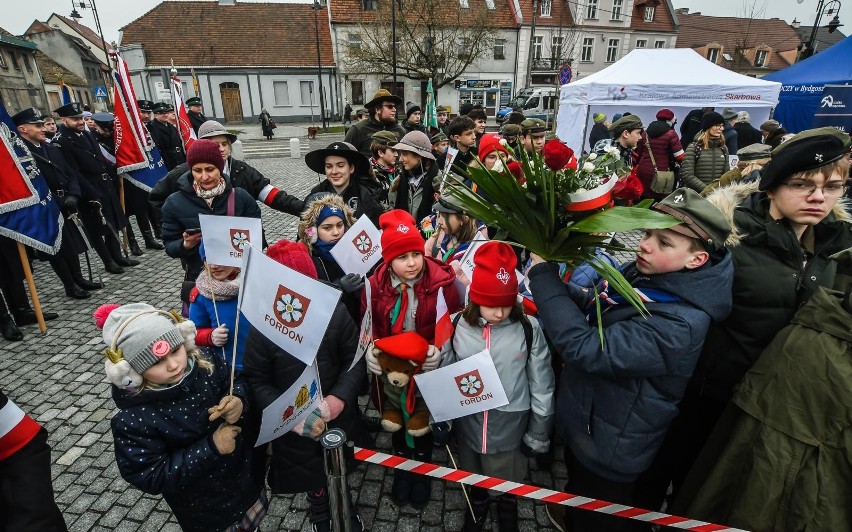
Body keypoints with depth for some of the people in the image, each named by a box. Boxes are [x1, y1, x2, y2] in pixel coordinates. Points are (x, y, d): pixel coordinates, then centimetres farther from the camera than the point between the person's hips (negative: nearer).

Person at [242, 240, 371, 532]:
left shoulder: (335, 311, -20)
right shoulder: (263, 326, -21)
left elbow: (354, 359, -11)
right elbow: (257, 381, -13)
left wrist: (339, 397, -24)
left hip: (337, 413, 1)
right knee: (311, 471, 24)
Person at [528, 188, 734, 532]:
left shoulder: (679, 324, -35)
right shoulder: (640, 273, -9)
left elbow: (586, 349, -40)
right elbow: (591, 312, 5)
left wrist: (543, 273, -34)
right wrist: (549, 283, -14)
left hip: (608, 451, -7)